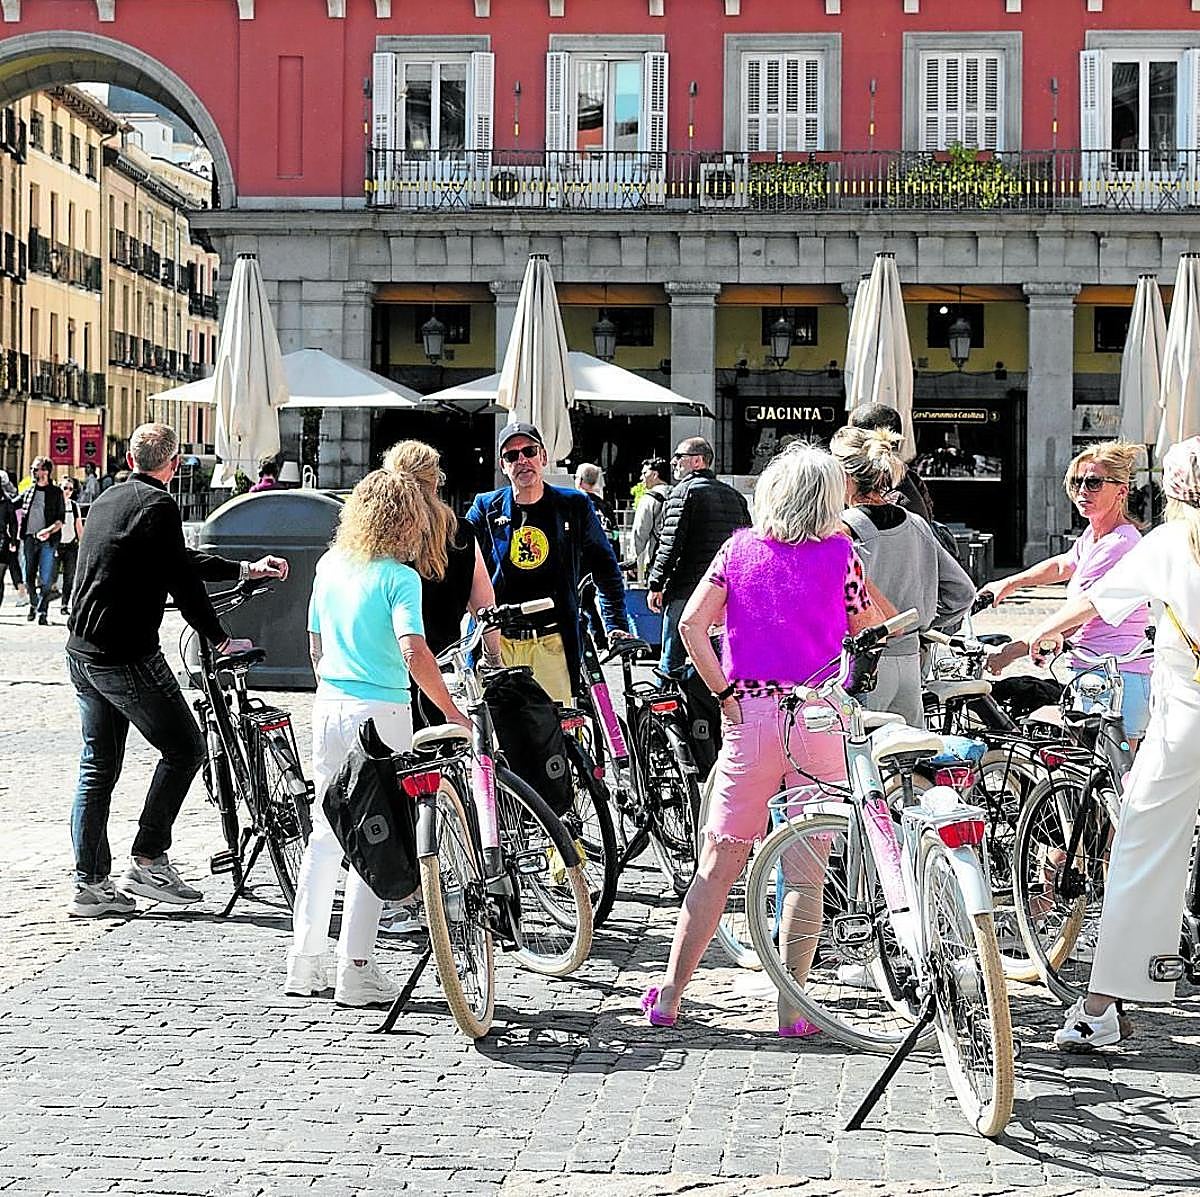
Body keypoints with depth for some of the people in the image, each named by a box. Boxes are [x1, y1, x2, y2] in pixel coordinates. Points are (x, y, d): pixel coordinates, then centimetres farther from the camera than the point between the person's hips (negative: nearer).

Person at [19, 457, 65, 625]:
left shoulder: (55, 493, 4)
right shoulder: (28, 492, 11)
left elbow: (60, 519, 0)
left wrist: (50, 530, -17)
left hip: (47, 541, -3)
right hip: (29, 538, 3)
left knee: (45, 579, -6)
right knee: (29, 576, 5)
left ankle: (43, 612, -2)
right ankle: (33, 604, 26)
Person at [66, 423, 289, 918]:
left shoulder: (107, 500, 17)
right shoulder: (157, 505, -11)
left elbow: (180, 560, 23)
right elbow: (182, 580, -14)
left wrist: (245, 569, 27)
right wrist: (221, 640, -4)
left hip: (81, 653, 9)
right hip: (127, 656, -9)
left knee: (97, 767, 11)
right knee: (184, 748, 3)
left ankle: (89, 885, 11)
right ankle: (147, 862, 1)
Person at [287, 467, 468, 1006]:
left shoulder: (329, 566, 9)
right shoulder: (399, 578, -12)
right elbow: (414, 654, -23)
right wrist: (453, 714, -19)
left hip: (328, 707, 7)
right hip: (380, 713, -7)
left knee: (325, 835, 15)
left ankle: (305, 962, 18)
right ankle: (355, 970, 1)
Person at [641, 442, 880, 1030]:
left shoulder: (740, 547, 5)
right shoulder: (839, 553, -1)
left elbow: (691, 624, -4)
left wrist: (724, 692, 0)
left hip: (749, 715, 2)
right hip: (819, 717, -2)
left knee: (718, 864, 8)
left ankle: (668, 995, 8)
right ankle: (792, 1006, 7)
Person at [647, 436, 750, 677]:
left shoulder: (684, 491, -6)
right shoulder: (734, 496, 16)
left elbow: (670, 544, -13)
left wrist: (655, 586, -8)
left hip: (686, 590, -7)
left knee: (672, 662, -2)